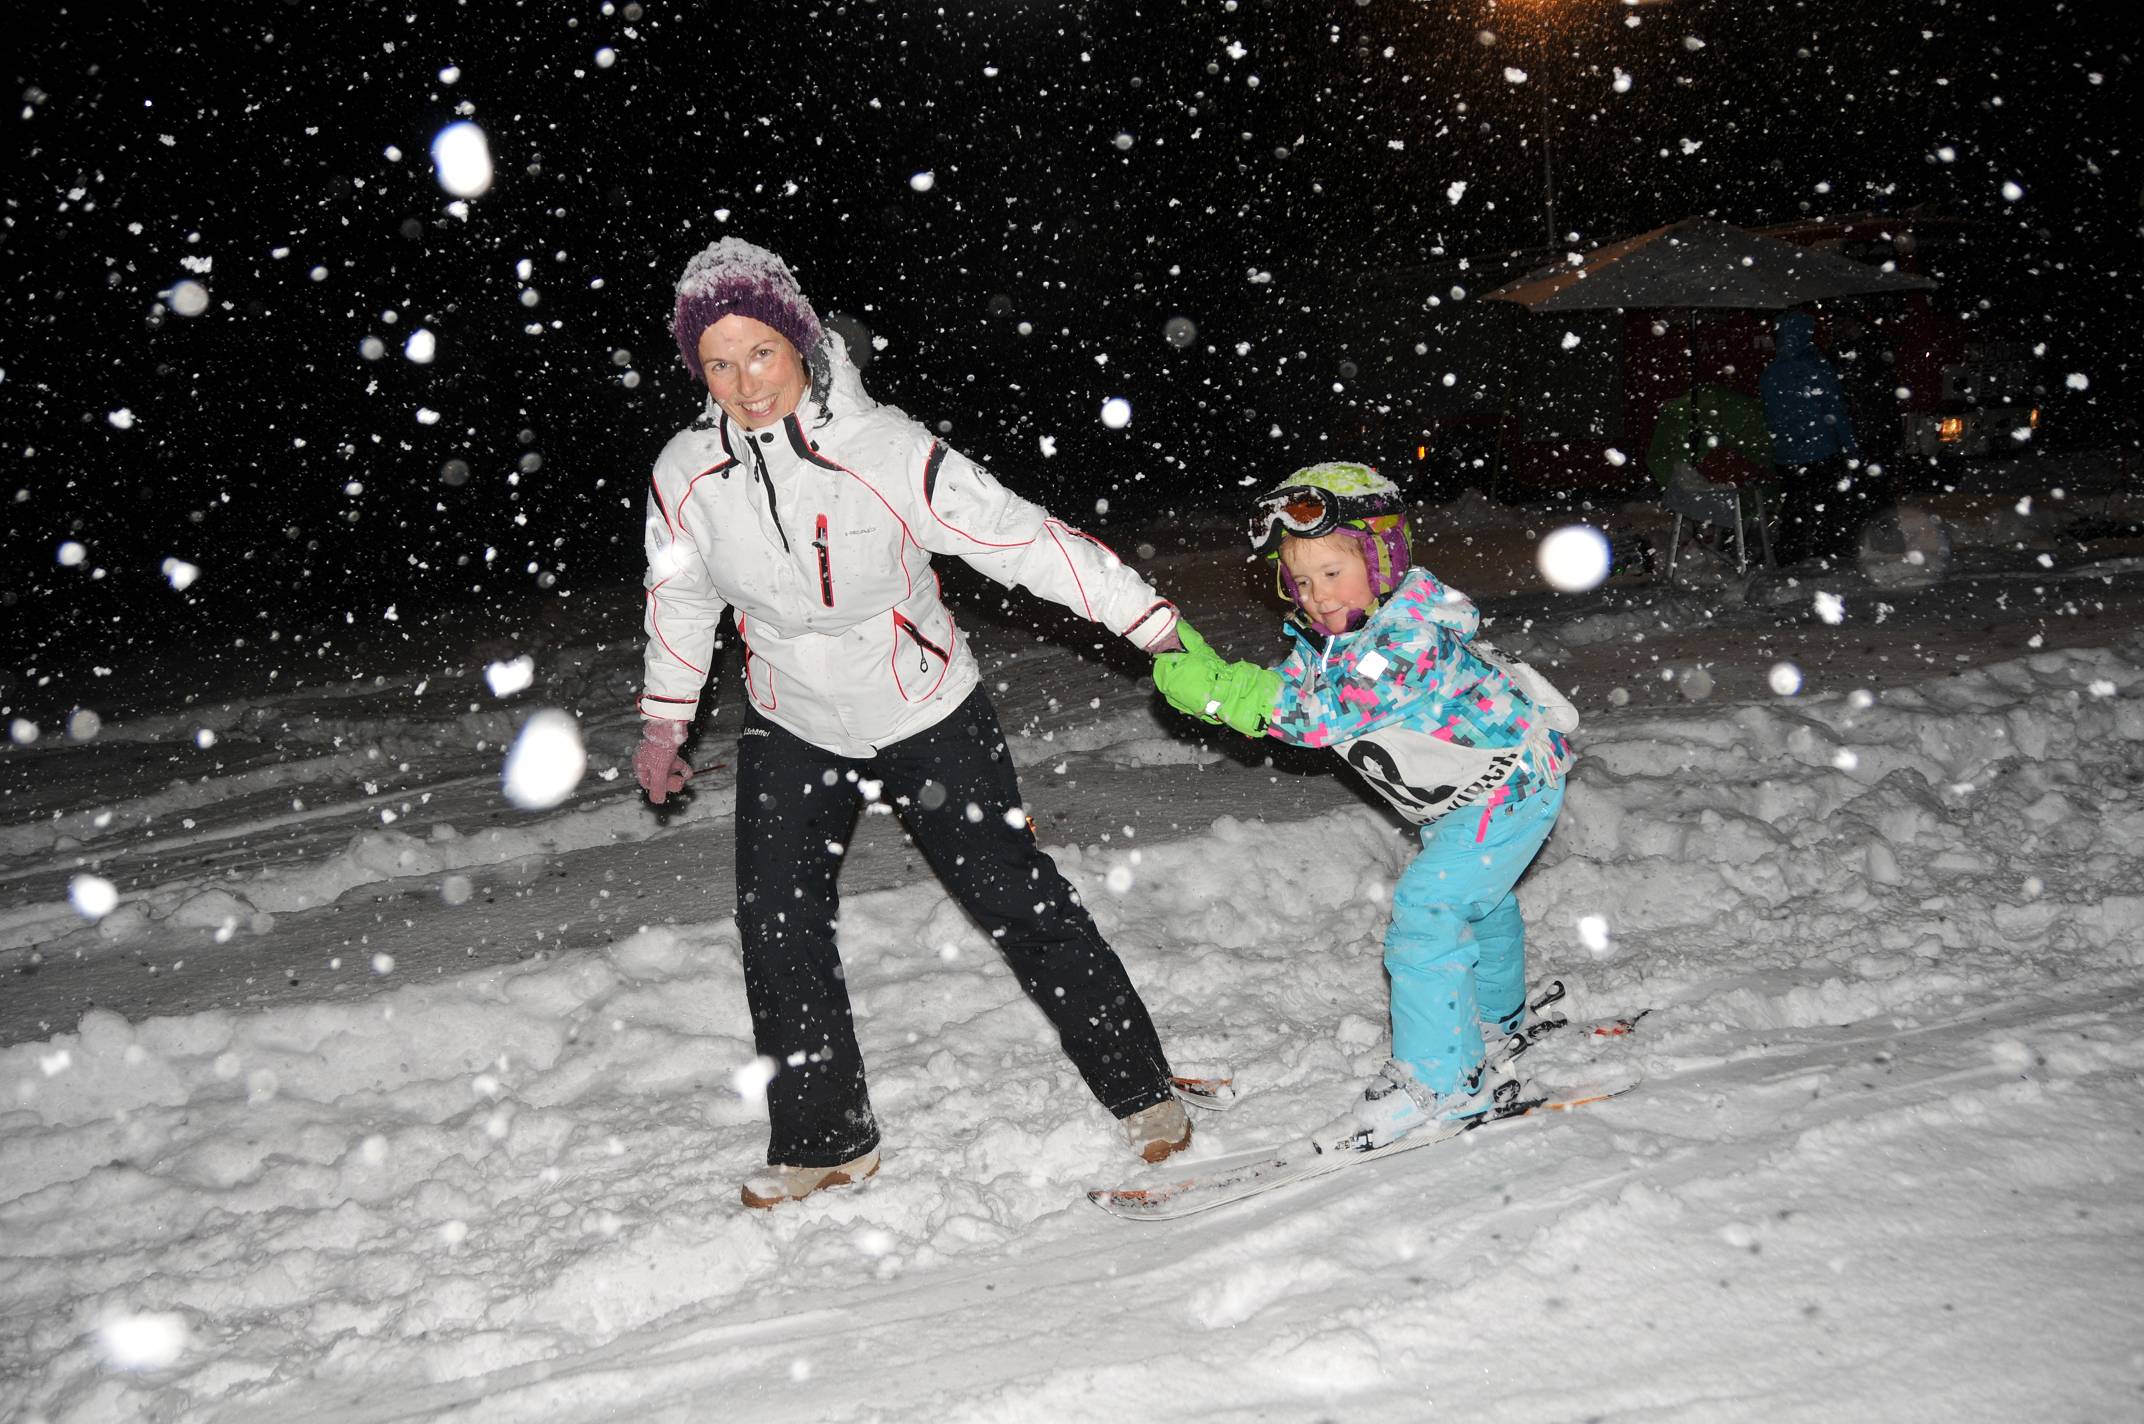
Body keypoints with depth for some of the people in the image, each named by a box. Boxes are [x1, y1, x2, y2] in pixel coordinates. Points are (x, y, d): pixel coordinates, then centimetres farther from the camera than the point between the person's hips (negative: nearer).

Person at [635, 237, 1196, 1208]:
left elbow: (1021, 538, -20)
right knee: (778, 928, 1)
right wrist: (663, 722, 16)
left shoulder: (889, 451, -25)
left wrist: (1150, 620, -20)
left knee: (1020, 901, 2)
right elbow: (679, 600, 6)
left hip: (928, 718, -3)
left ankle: (1139, 1089, 20)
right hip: (792, 735, 3)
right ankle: (825, 1141, 20)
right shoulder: (686, 477, -13)